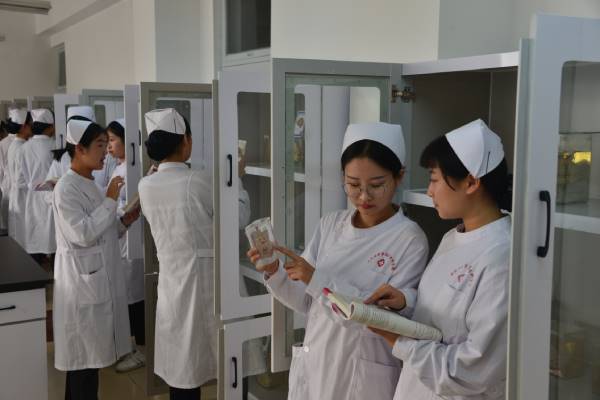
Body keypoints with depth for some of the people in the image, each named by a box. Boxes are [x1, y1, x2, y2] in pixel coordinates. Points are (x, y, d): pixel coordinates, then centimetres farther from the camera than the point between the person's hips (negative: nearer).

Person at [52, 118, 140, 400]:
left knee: (91, 352, 16)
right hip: (83, 281, -9)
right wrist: (110, 201, -18)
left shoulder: (89, 185, 13)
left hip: (100, 279, 9)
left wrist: (124, 222, 4)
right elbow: (82, 234, -23)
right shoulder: (67, 188, -15)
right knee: (83, 355, 0)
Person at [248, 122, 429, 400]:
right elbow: (305, 302, 5)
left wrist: (318, 279, -24)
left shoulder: (410, 239, -13)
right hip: (313, 365, 4)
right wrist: (275, 273, -14)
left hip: (365, 375, -4)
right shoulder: (330, 225, 1)